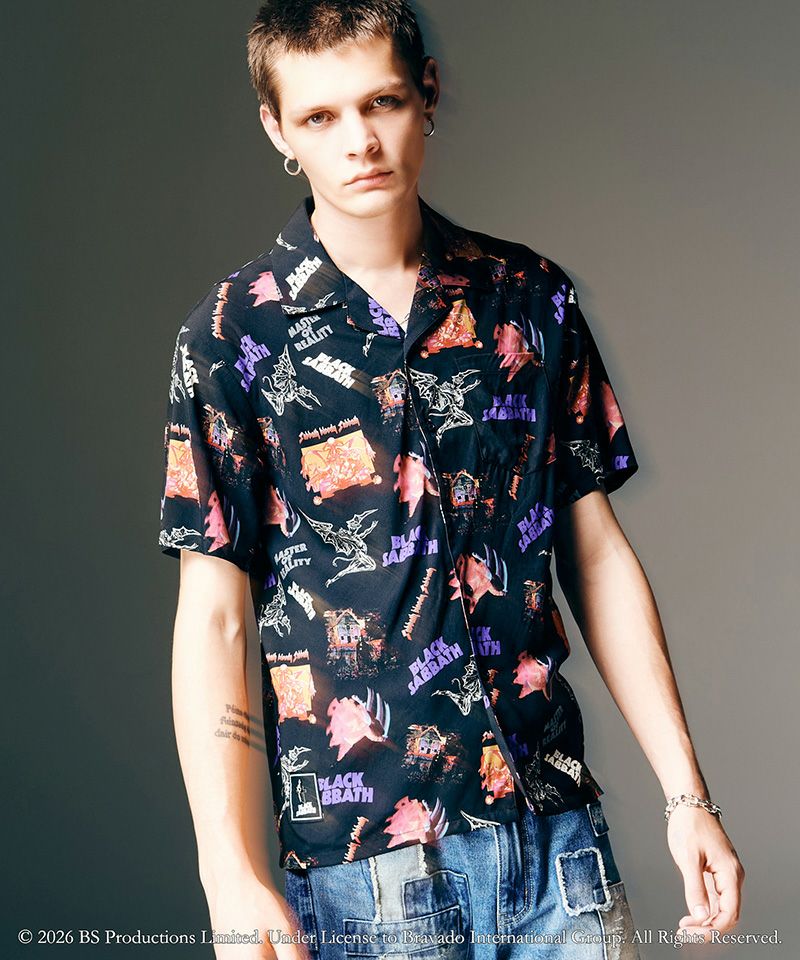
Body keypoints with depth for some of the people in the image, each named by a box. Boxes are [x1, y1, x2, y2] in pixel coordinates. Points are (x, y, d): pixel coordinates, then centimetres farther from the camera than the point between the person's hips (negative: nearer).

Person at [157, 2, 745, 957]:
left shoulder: (531, 299, 4)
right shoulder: (233, 333, -4)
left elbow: (597, 552, 8)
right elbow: (213, 616, -6)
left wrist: (685, 793, 4)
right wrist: (231, 877, -13)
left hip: (557, 833, 3)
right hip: (362, 862, -3)